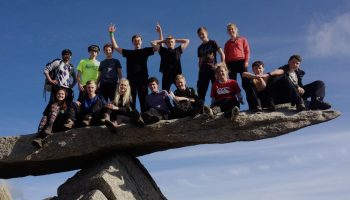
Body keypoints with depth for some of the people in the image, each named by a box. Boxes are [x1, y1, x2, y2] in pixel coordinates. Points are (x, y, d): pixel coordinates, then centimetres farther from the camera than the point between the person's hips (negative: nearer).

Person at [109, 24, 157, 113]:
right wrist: (111, 34, 15)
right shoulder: (128, 52, 20)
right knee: (131, 101, -3)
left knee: (144, 100, -6)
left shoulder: (145, 51, 16)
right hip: (131, 79, 1)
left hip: (143, 79, -1)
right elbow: (115, 47, 21)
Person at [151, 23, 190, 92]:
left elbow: (187, 41, 22)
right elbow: (153, 43, 16)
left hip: (178, 74, 0)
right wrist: (163, 40, 21)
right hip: (166, 75, 0)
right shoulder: (163, 50, 15)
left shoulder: (178, 50, 16)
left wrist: (176, 40, 23)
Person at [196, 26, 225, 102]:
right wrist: (200, 70, 7)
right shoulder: (200, 48, 18)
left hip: (213, 69, -4)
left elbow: (222, 54, 1)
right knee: (201, 92, 0)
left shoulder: (212, 43, 6)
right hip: (203, 71, 4)